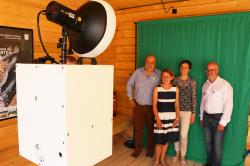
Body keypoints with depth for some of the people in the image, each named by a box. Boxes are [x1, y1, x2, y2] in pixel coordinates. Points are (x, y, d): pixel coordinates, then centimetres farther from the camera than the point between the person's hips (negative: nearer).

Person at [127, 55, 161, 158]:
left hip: (152, 107, -1)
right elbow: (129, 84, 7)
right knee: (138, 128, 11)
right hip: (138, 105, 1)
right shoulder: (137, 72, -4)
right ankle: (138, 147, 30)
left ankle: (150, 148, 33)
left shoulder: (159, 74, -7)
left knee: (151, 128, 13)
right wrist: (130, 98, 5)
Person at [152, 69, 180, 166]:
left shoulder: (176, 89, 1)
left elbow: (177, 105, 5)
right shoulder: (157, 89, -6)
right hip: (160, 117, -2)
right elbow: (154, 105, -6)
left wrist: (177, 118, -2)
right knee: (159, 140, 2)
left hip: (172, 117, 3)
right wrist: (157, 119, -12)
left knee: (167, 139, 12)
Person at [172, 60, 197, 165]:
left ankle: (183, 156, 24)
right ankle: (177, 152, 33)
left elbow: (194, 98, -2)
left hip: (186, 111, -2)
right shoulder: (175, 80, 1)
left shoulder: (192, 82, -3)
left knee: (183, 135, 2)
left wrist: (193, 113, -2)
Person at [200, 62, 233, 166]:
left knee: (217, 145, 5)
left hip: (219, 117, -6)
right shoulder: (205, 85, 6)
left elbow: (228, 105, -16)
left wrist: (223, 122, -17)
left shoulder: (225, 85, -15)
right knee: (208, 143, 17)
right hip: (207, 117, 6)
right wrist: (201, 117, 14)